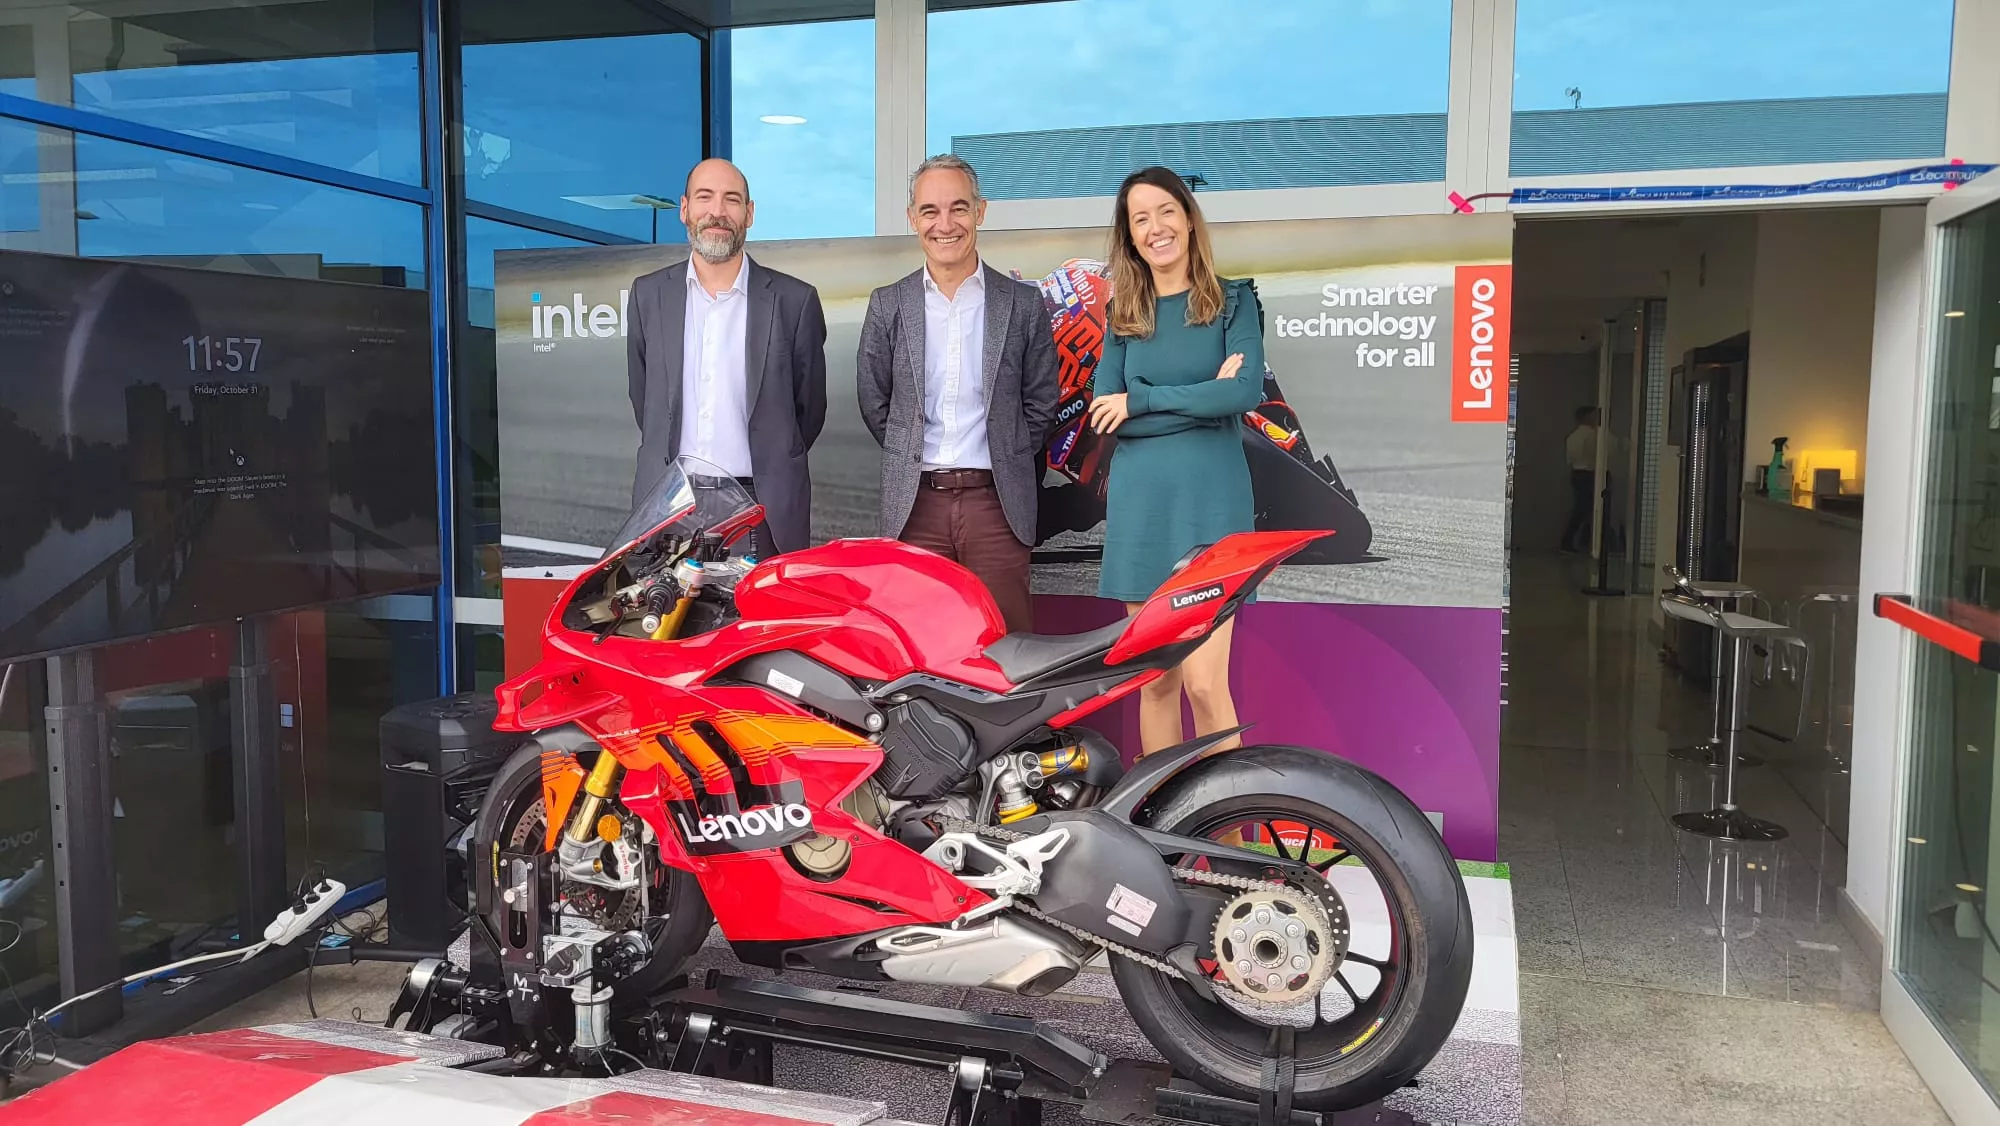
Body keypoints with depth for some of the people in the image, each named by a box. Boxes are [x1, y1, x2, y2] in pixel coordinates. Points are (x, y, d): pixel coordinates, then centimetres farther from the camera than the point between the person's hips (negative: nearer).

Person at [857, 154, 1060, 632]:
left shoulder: (1023, 303, 5)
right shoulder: (888, 305, 8)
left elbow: (1041, 403, 8)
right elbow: (874, 403, 12)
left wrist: (1005, 466, 6)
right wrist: (911, 460, 9)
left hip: (997, 503, -1)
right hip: (913, 504, 1)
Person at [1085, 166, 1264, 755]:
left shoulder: (1233, 300, 3)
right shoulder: (1123, 314, 11)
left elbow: (1247, 391, -13)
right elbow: (1103, 410, -1)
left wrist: (1140, 402, -10)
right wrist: (1202, 399, -9)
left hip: (1210, 500, -3)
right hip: (1139, 501, 3)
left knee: (1204, 683, -9)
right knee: (1155, 682, 7)